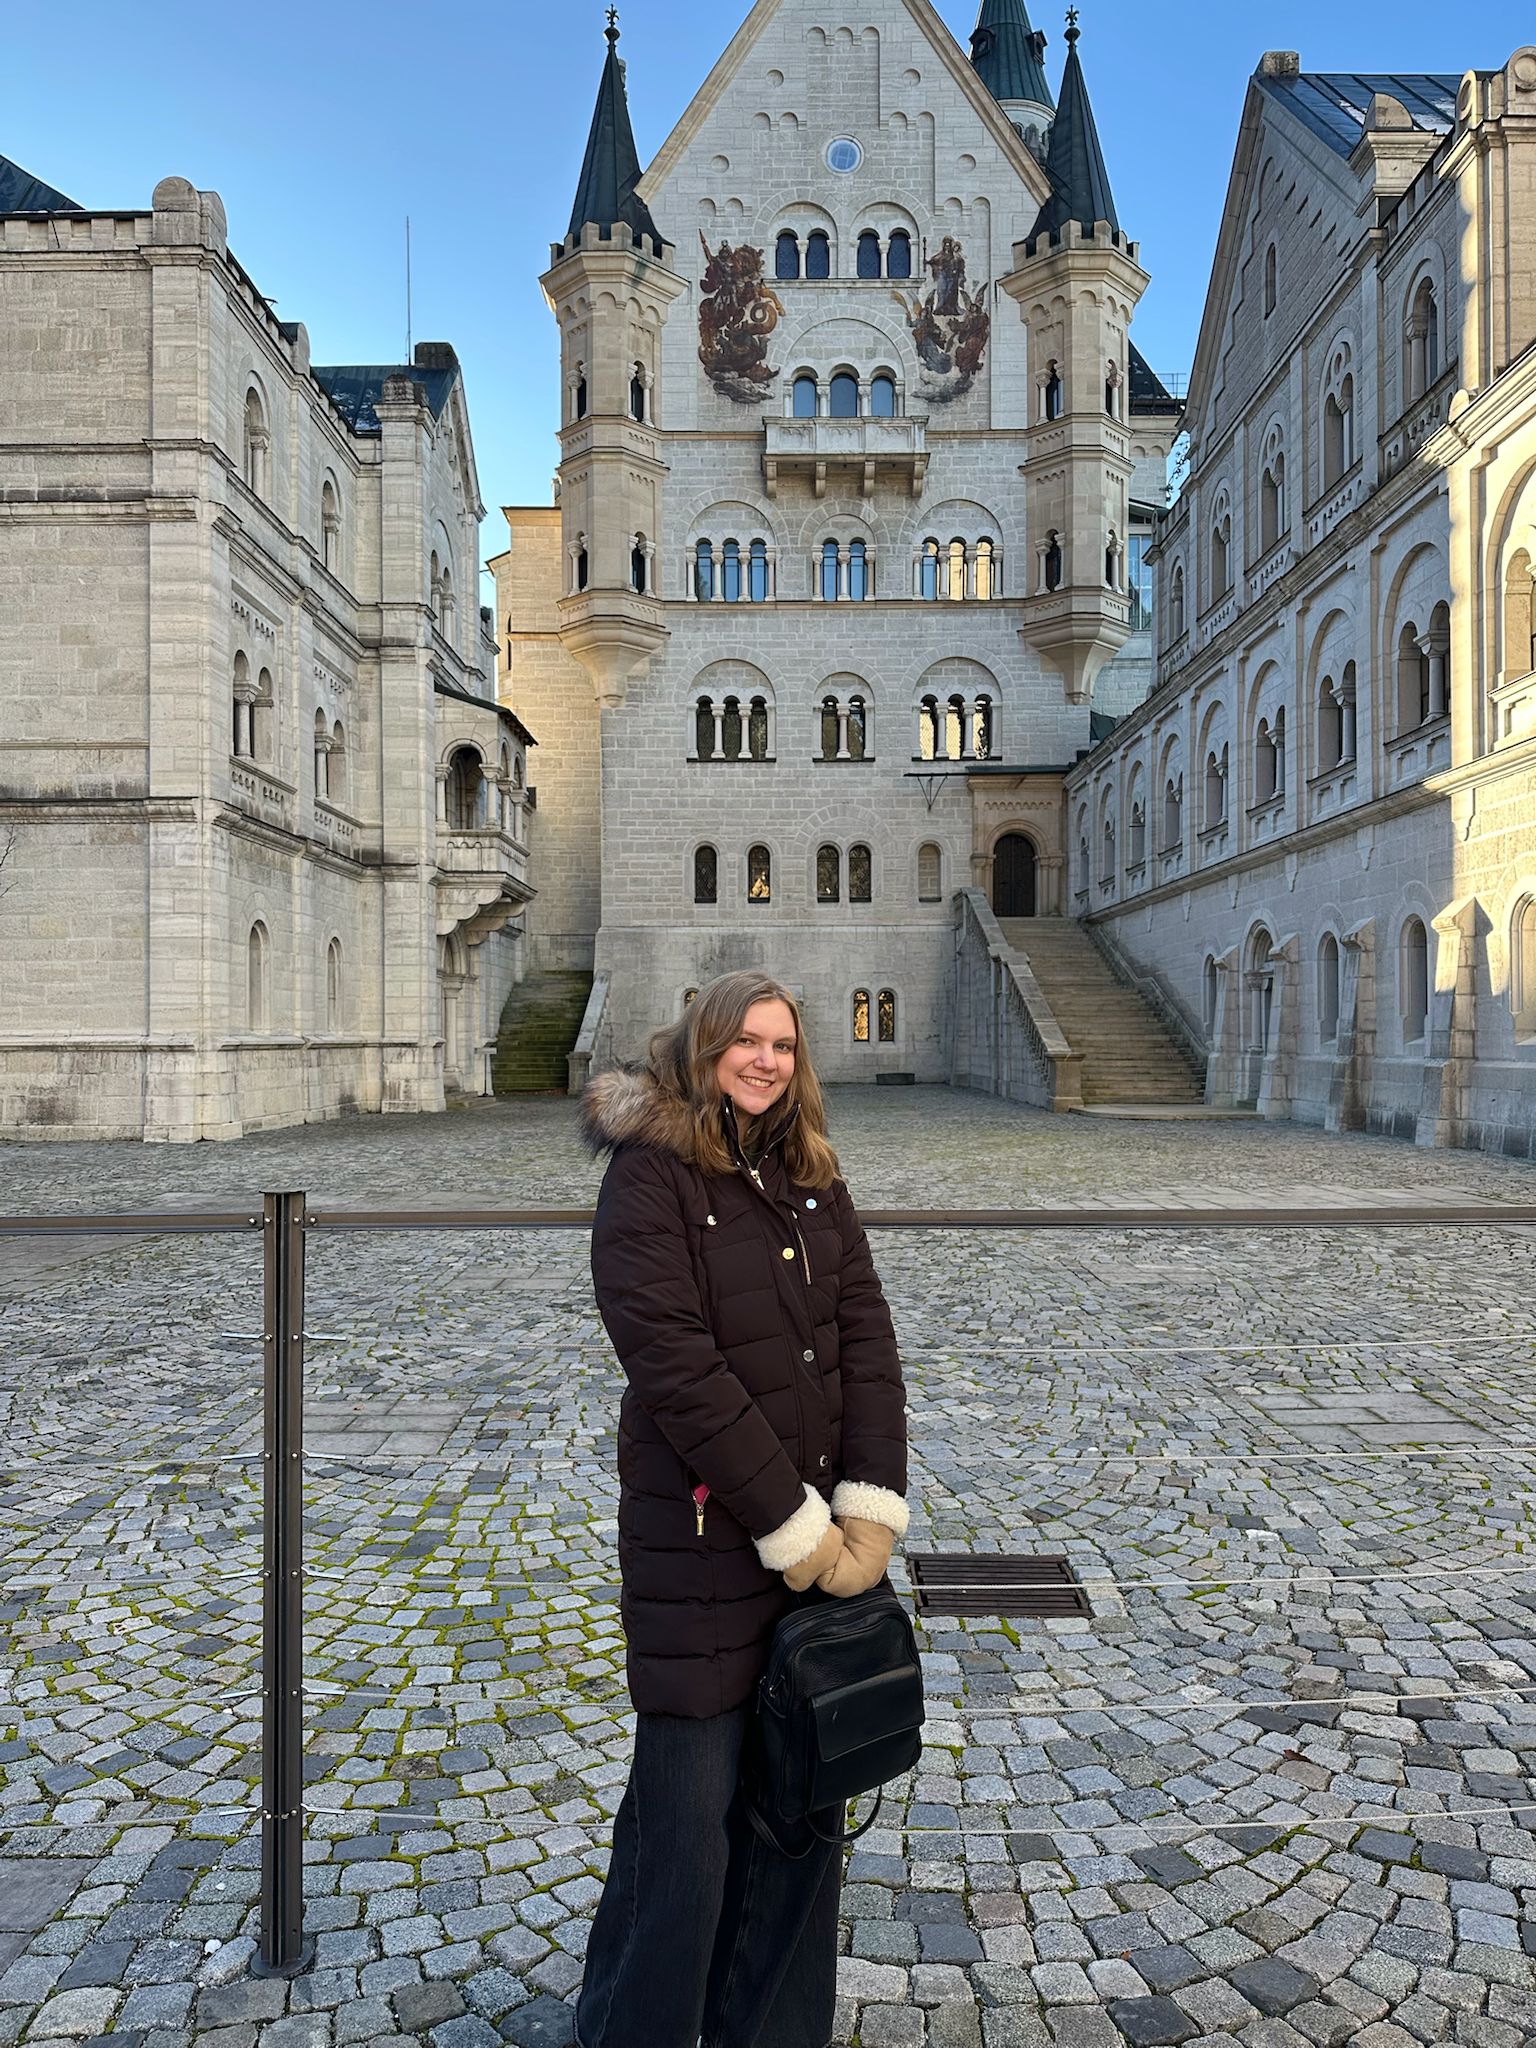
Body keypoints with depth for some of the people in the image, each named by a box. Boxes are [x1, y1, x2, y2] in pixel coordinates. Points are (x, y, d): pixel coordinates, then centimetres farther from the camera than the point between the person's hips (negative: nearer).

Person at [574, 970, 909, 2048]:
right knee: (688, 1806, 7)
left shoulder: (811, 1176, 7)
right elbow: (675, 1364, -18)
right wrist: (791, 1524, -17)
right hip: (702, 1536, -6)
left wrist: (870, 1507, -9)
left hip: (824, 1528, 6)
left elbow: (869, 1339, 2)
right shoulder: (651, 1172, -12)